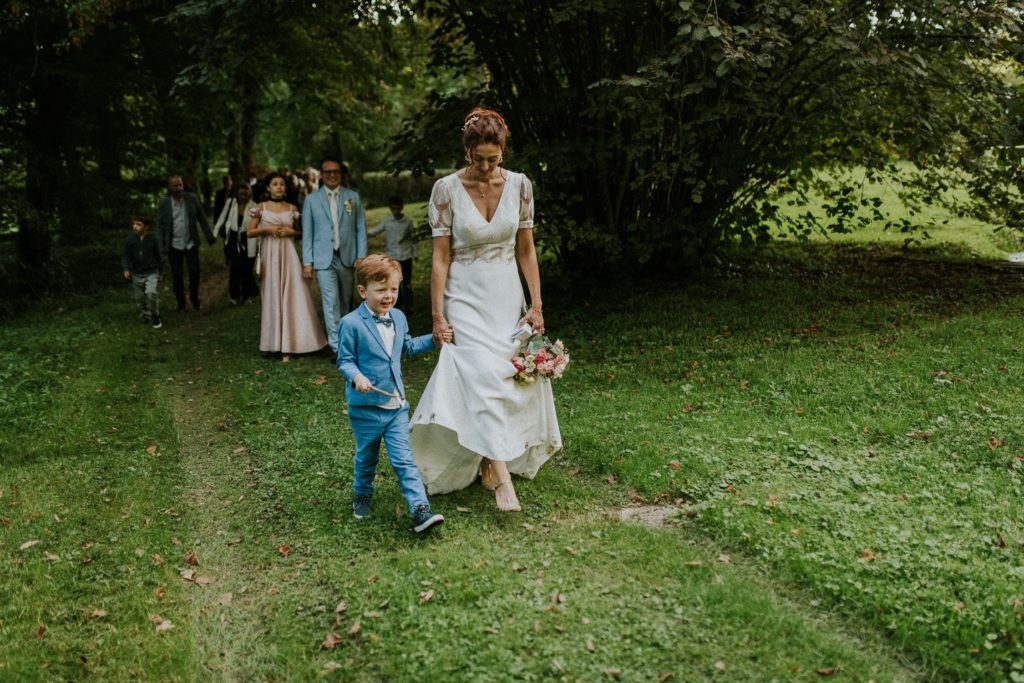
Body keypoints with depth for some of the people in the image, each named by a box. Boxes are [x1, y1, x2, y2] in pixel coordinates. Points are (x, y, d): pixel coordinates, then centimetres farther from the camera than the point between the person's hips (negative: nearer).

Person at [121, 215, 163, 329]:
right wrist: (126, 269, -23)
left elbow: (157, 256, 5)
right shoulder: (130, 241, -5)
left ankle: (155, 318, -6)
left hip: (151, 272, -3)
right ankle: (145, 316, 32)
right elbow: (125, 256, -6)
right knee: (140, 298, 10)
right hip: (137, 274, 3)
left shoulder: (152, 240, -5)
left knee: (151, 293, -21)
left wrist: (159, 272, 10)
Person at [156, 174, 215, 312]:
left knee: (195, 271, 1)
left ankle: (194, 298, 21)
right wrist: (161, 247, -4)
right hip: (174, 245, -1)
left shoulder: (192, 198, -3)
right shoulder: (163, 204, -5)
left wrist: (209, 236, 3)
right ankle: (180, 302, 19)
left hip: (191, 243, 1)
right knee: (176, 275, 5)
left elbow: (202, 218, 4)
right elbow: (160, 226, 0)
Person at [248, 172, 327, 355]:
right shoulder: (261, 208, 5)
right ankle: (275, 341, 6)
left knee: (293, 293, -7)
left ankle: (293, 339, -2)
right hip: (269, 255, -1)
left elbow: (301, 232, 15)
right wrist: (267, 229, -10)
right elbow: (250, 232, 4)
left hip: (288, 255, 1)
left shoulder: (292, 208, 8)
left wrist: (291, 232, -5)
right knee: (272, 294, 0)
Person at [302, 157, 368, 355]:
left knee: (345, 301, 9)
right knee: (331, 301, -10)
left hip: (347, 257, 2)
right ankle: (338, 346, -11)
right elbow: (307, 233, 5)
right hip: (324, 258, -1)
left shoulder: (353, 197, 8)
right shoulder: (312, 199, 6)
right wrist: (307, 262, 0)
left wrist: (361, 256, -1)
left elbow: (361, 228, 6)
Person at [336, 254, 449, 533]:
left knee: (404, 460, -2)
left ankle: (420, 509, -6)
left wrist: (433, 339, 19)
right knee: (367, 458, 16)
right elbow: (344, 360, -11)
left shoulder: (398, 317, 6)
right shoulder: (351, 324, -15)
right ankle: (363, 495, 42)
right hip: (366, 407, -4)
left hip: (396, 405, 4)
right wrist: (356, 376, -30)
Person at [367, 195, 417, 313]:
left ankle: (408, 306, 7)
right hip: (392, 257, 2)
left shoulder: (408, 221, 0)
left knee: (407, 282, 1)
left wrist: (414, 253, 3)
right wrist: (365, 233, -18)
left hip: (406, 256, -2)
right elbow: (374, 232, 1)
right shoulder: (387, 222, 3)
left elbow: (412, 238, 5)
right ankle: (398, 306, 15)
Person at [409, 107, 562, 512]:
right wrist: (438, 316, -9)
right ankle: (501, 478, -14)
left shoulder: (519, 185, -1)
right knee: (484, 378, -13)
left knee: (517, 376, 5)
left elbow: (526, 250, 4)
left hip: (507, 296, 4)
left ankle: (487, 461, 25)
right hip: (465, 297, -4)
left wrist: (536, 305, 1)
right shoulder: (447, 189, -9)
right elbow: (440, 257, -7)